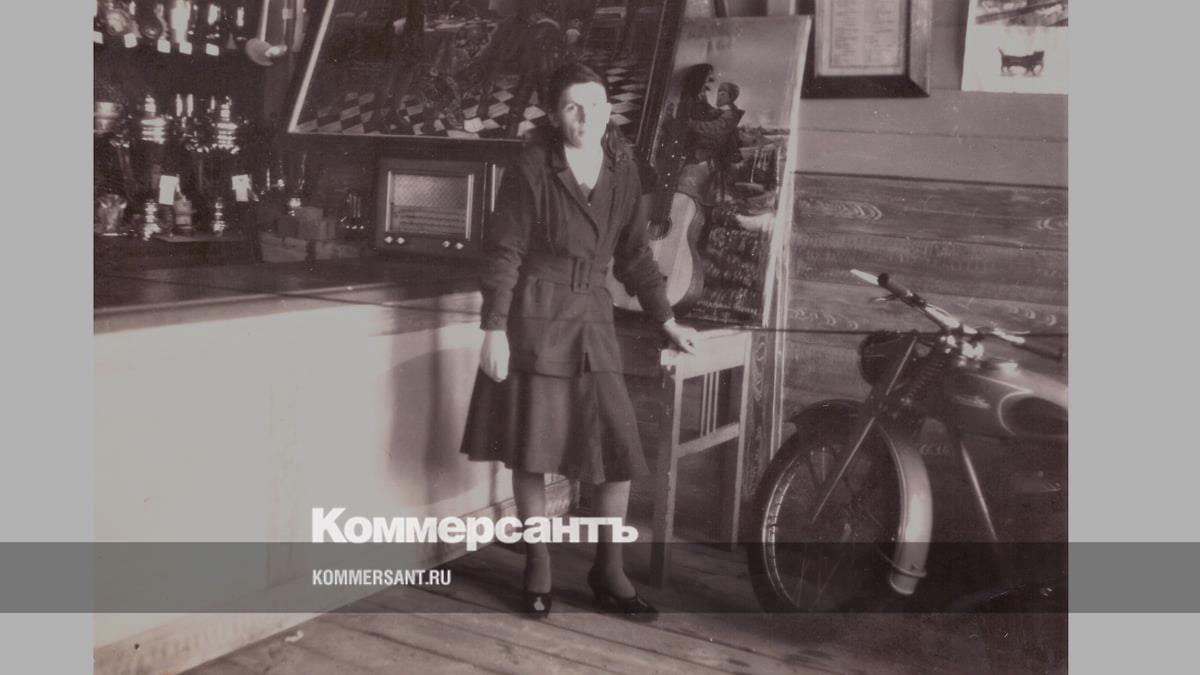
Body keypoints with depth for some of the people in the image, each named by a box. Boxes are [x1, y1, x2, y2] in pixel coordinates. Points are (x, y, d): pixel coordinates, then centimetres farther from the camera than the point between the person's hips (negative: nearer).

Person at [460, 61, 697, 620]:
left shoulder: (622, 172, 5)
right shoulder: (531, 170, -9)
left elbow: (633, 253, 13)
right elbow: (504, 253, -8)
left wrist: (667, 321, 13)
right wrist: (494, 330, -13)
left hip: (591, 319, 4)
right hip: (534, 318, -4)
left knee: (620, 445, 0)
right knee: (531, 447, 3)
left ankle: (608, 571, 16)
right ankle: (537, 567, 21)